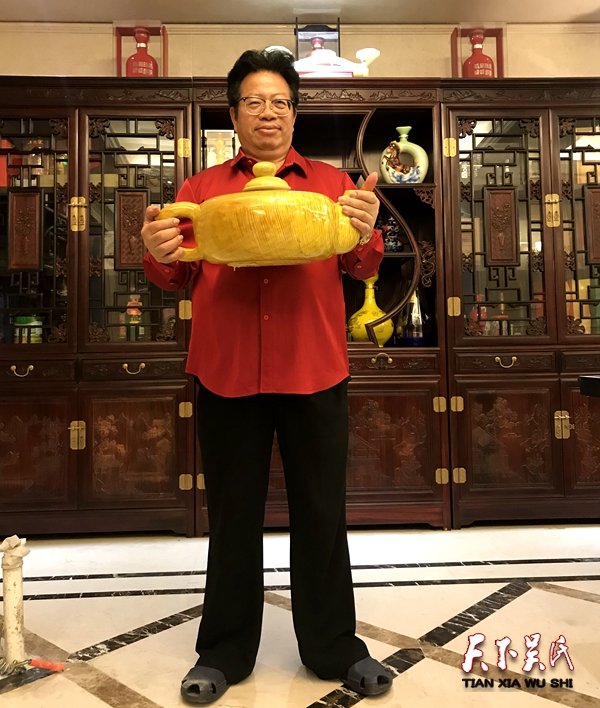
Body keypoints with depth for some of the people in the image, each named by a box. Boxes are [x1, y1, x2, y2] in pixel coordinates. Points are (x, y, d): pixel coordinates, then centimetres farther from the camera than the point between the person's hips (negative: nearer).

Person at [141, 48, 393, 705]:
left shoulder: (332, 182, 11)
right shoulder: (201, 187, 12)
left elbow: (363, 267, 0)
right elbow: (176, 275, 5)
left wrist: (365, 234, -21)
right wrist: (158, 254, -16)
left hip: (314, 372, 0)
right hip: (226, 374, 0)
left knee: (321, 513, 10)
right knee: (233, 515, 10)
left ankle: (334, 647, 29)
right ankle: (224, 650, 29)